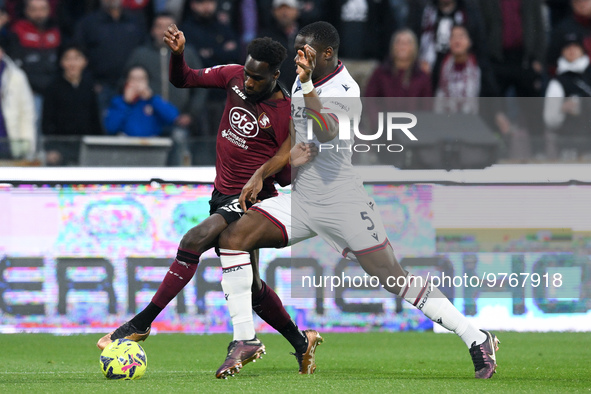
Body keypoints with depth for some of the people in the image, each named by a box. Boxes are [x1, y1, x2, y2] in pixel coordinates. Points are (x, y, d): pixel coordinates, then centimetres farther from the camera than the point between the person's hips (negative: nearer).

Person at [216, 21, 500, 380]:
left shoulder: (344, 92, -17)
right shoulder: (302, 83, 8)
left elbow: (326, 134, -37)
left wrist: (307, 84, -39)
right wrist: (261, 174, 18)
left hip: (342, 204, -7)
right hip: (301, 199, 8)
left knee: (395, 280, -8)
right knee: (234, 237, -9)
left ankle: (478, 340, 3)